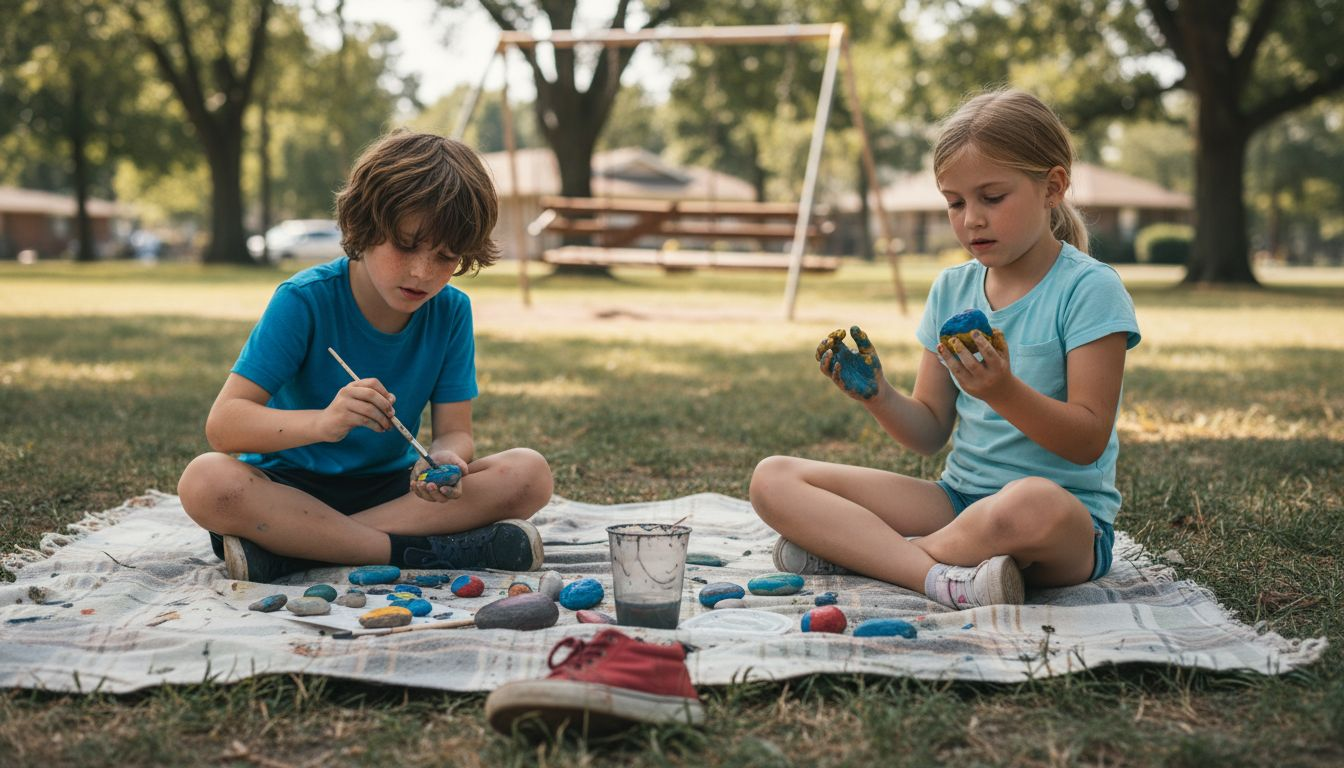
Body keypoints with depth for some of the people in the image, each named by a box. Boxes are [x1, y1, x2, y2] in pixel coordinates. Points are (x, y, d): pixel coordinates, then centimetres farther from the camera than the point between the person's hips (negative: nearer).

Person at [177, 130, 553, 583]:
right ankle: (427, 551, -29)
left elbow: (454, 431, -7)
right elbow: (222, 424, -23)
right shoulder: (305, 300, -16)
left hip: (392, 485, 4)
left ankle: (291, 547, -25)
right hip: (292, 485, -3)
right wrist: (322, 423, -41)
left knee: (529, 473, -19)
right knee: (205, 481, -34)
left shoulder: (451, 311, -5)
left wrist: (445, 459, -33)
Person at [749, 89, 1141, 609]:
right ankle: (942, 578, -26)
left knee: (1031, 506, -45)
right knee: (773, 479, -8)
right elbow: (930, 433, 12)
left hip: (1071, 519, -5)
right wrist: (878, 396, -8)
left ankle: (855, 551, -19)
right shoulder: (951, 289, 10)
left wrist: (1004, 392, -29)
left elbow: (1088, 440, -13)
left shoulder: (1090, 289, -7)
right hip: (958, 500, 6)